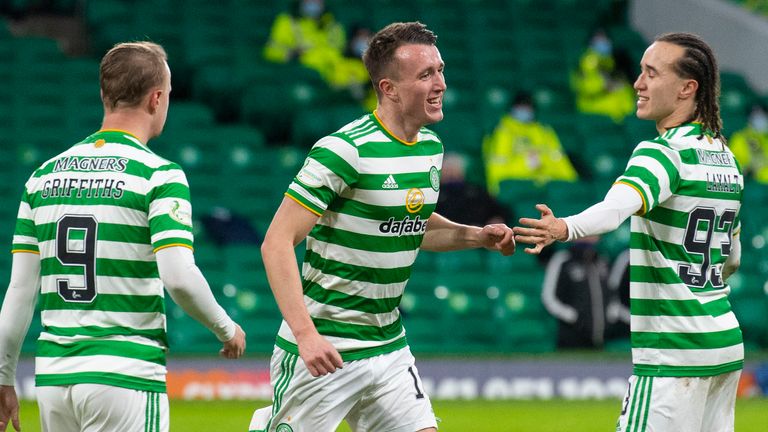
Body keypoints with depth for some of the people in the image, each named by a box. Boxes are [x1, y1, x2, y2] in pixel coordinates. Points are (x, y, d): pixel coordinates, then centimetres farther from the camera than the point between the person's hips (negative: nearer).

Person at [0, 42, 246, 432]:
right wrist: (227, 329, 1)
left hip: (52, 376, 5)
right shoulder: (160, 175, -7)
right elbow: (179, 277, -17)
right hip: (125, 376, -5)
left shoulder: (44, 175, 9)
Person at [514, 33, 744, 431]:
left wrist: (565, 229, -53)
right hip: (727, 343, 9)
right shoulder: (727, 158, 14)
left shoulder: (664, 152, -14)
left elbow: (620, 204, -36)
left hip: (673, 350, -9)